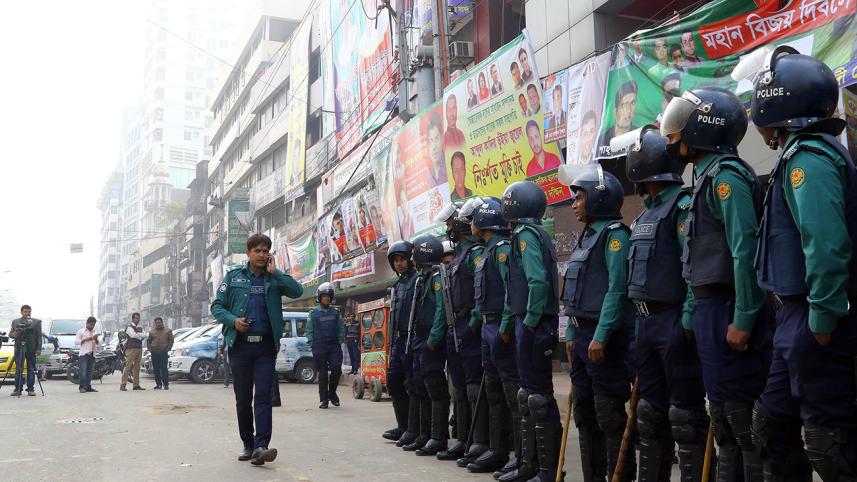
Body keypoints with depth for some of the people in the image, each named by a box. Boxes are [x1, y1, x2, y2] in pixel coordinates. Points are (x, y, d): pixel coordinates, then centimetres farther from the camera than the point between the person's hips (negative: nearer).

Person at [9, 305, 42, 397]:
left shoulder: (37, 322, 6)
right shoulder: (15, 321, 13)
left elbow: (39, 336, 2)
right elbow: (10, 334, 12)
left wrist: (39, 348, -6)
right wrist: (13, 335, -12)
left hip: (31, 348, -1)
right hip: (19, 348, 1)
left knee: (31, 370, 0)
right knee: (18, 369, 0)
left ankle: (30, 389, 3)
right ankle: (17, 389, 4)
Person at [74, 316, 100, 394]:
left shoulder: (94, 332, 20)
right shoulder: (81, 331, 5)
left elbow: (97, 344, 22)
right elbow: (76, 342, -4)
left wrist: (96, 339, 0)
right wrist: (86, 339, -14)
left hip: (92, 354, 5)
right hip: (83, 354, -5)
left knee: (89, 371, 5)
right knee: (83, 371, -12)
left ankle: (88, 387, 7)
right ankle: (82, 387, -12)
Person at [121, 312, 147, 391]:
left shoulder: (140, 328, 18)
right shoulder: (129, 327, -1)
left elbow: (144, 335, 3)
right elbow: (133, 335, -16)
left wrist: (137, 335, -10)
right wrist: (140, 336, -1)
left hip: (139, 348, 6)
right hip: (131, 348, -6)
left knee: (137, 367, 7)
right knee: (128, 366, -10)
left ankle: (136, 385, 10)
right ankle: (123, 384, -9)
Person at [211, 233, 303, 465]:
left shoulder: (275, 278, 6)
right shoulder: (233, 275, 5)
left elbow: (297, 291, -11)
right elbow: (217, 306, 6)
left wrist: (274, 272, -11)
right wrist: (233, 320, -12)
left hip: (266, 346, -1)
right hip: (240, 345, 1)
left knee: (263, 396, -9)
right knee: (243, 398, 8)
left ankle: (260, 446, -15)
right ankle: (248, 444, 20)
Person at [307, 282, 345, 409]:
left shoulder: (335, 312, 11)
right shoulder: (313, 313, 3)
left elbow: (341, 328, 15)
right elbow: (309, 331, 4)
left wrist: (340, 341, 4)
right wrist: (313, 345, -4)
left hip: (334, 346, 2)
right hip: (319, 347, -2)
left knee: (336, 369, -9)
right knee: (322, 374, 1)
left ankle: (332, 393, 15)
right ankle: (323, 400, 10)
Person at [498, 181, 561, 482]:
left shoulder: (526, 234, -10)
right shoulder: (538, 234, 18)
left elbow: (538, 281, -22)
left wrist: (530, 321, -19)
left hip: (533, 325, -10)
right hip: (530, 323, 10)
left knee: (539, 395, -6)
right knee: (529, 393, 14)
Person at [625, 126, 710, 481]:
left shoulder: (683, 206, -11)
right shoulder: (646, 214, 17)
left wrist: (688, 320, -23)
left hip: (674, 322, -9)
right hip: (647, 321, 10)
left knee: (686, 413, -2)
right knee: (650, 411, 16)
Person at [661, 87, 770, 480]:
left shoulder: (726, 175, -12)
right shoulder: (708, 175, 17)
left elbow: (745, 250, -21)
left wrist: (743, 319, -23)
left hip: (728, 311, -10)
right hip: (711, 309, 10)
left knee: (743, 416, -4)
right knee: (723, 410, 16)